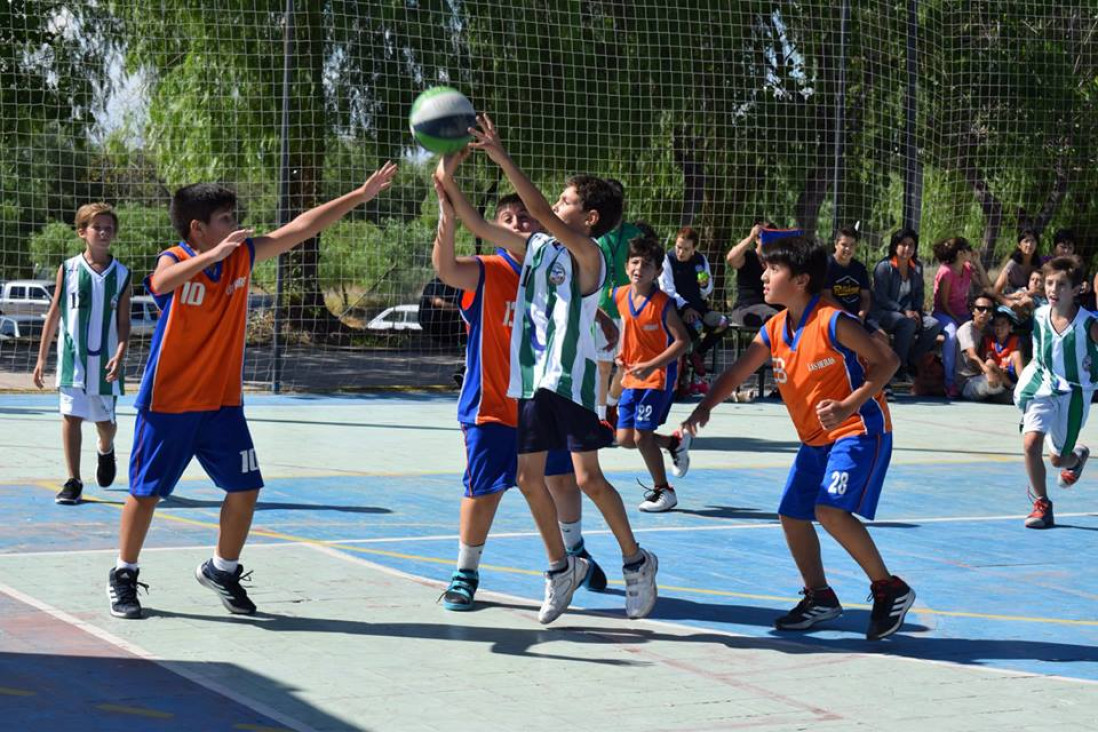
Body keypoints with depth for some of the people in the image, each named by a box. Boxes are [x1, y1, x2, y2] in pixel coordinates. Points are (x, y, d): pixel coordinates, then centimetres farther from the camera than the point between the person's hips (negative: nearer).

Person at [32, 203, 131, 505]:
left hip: (106, 362, 1)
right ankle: (73, 482, -1)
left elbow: (123, 322, 0)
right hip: (72, 357, -1)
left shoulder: (121, 275, 2)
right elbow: (54, 314, 6)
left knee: (105, 421, 10)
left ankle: (105, 450, 44)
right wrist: (41, 358, 5)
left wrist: (120, 356, -16)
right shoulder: (68, 269, 1)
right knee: (71, 416, -8)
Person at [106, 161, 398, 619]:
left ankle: (222, 571, 20)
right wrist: (214, 254, -56)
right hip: (167, 404, -5)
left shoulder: (241, 257, -1)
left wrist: (360, 196, 0)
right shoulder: (173, 261, -16)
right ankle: (123, 577, 21)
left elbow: (301, 228, 2)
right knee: (146, 492, 4)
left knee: (245, 489, 1)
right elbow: (162, 282, -41)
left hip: (222, 402, 5)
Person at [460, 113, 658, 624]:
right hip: (533, 377, 7)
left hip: (572, 378, -7)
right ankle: (561, 568, 23)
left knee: (588, 477, -7)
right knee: (529, 478, 7)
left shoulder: (586, 254, -11)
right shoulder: (536, 245, 10)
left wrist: (503, 159, -28)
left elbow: (542, 215, -24)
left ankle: (636, 562, 11)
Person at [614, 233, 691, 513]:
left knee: (642, 436, -9)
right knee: (624, 438, 6)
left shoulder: (663, 304, -17)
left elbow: (682, 341, -17)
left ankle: (663, 490, 9)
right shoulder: (620, 296, -1)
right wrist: (622, 355, 3)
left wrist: (651, 365, -25)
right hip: (632, 376, 6)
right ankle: (675, 442, 31)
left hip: (658, 377, -6)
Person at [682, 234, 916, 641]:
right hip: (815, 438, 9)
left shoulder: (832, 323, -18)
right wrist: (705, 408, -11)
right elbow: (736, 374, 7)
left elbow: (887, 361, -17)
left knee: (831, 510, -25)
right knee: (792, 514, 7)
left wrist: (847, 407, -26)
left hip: (858, 429, -9)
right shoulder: (775, 330, 4)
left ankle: (889, 589, -11)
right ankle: (820, 598, 25)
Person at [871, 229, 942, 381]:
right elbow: (880, 298, -13)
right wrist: (904, 311, -20)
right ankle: (897, 367, -24)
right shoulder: (884, 267, -9)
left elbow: (919, 294, 17)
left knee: (934, 325, -19)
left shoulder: (917, 267, 11)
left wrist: (916, 311, -5)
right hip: (882, 312, -6)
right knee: (907, 323, -36)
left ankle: (911, 362, -7)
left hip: (909, 313, 6)